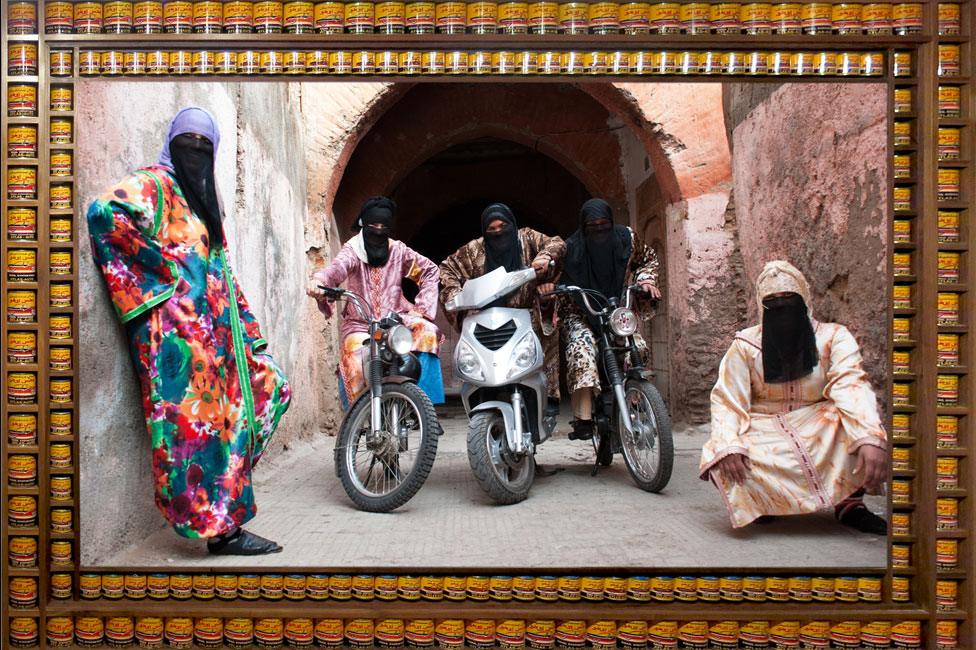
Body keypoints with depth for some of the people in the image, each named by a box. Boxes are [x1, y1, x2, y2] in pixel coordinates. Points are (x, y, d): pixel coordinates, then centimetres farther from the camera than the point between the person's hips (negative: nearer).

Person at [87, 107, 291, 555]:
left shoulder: (203, 201, 24)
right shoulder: (154, 184, -2)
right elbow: (105, 211, -23)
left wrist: (247, 329, 20)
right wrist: (162, 266, -16)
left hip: (216, 329, 9)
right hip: (177, 327, -9)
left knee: (269, 388, 10)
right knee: (199, 419, -8)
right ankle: (220, 527, -1)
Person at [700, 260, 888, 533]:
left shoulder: (833, 337, -1)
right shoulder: (745, 345, -1)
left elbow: (851, 386, -19)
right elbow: (726, 400, -8)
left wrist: (870, 439, -37)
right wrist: (728, 446, -28)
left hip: (820, 431, 1)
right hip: (765, 435, 0)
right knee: (722, 465, -30)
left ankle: (850, 503, -12)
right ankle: (763, 499, 5)